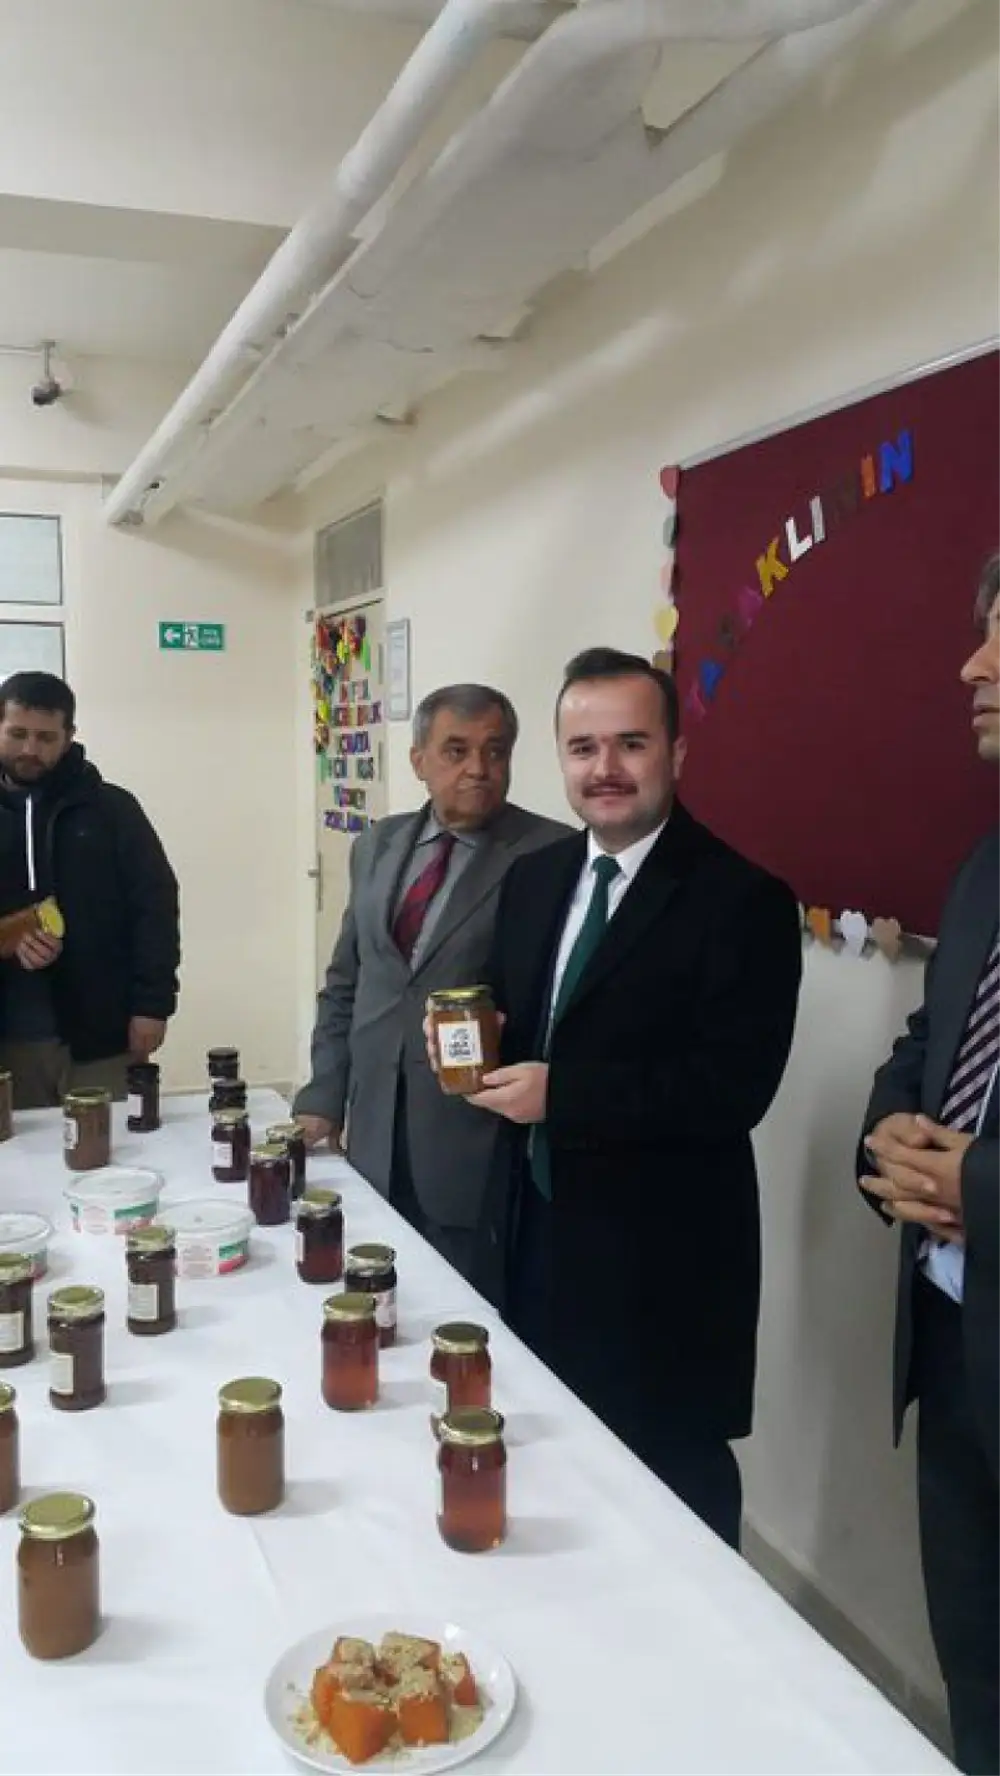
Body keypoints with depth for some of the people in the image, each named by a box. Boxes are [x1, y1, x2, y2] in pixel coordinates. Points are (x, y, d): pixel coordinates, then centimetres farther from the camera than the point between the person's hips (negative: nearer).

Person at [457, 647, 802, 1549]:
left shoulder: (743, 898, -16)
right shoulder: (533, 878, 7)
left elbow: (736, 1088, -22)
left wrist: (561, 1093, -24)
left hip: (656, 1256, -6)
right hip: (532, 1229, 7)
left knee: (665, 1486, 9)